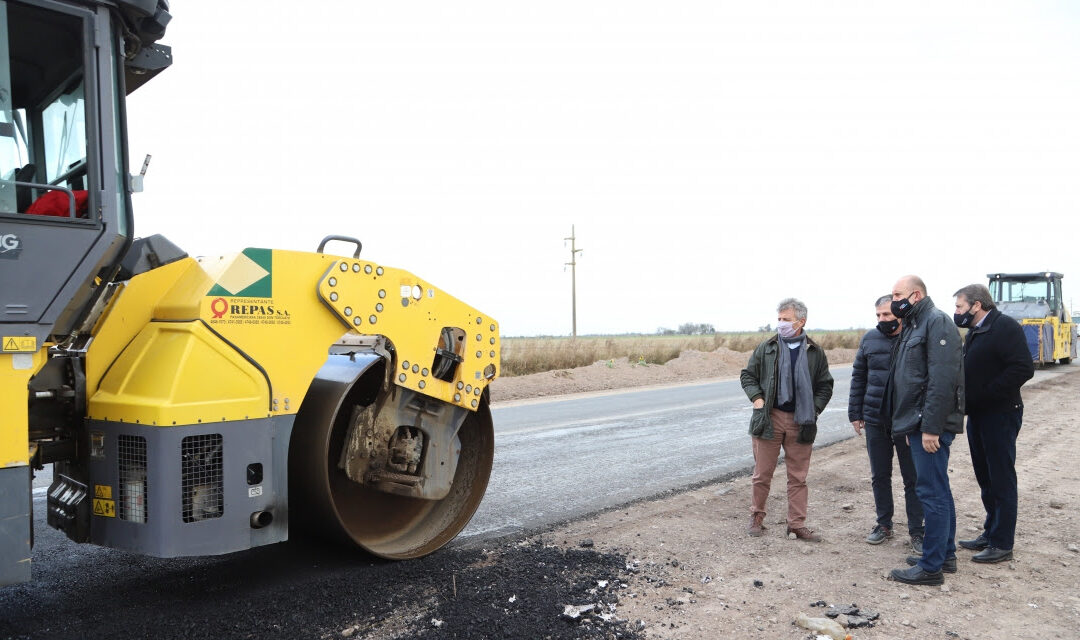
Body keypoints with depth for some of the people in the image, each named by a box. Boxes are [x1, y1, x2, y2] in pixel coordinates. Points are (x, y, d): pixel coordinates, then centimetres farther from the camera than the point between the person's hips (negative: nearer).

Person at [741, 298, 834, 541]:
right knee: (763, 473, 6)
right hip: (769, 418, -1)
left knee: (798, 477, 8)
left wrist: (814, 409, -1)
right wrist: (757, 398, -6)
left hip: (800, 421, 1)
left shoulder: (815, 353, 5)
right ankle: (757, 517, 22)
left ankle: (797, 525, 17)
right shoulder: (766, 348, 2)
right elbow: (747, 375, 9)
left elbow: (825, 385, 12)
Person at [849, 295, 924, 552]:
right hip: (875, 420, 4)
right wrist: (855, 414, 8)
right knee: (879, 476, 13)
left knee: (912, 478, 5)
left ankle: (916, 531, 17)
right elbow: (858, 378, 10)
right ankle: (884, 524, 28)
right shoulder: (870, 339, 4)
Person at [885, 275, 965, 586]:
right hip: (919, 423, 11)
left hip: (930, 425, -11)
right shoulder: (913, 325, 18)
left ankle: (931, 567, 1)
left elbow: (942, 380, -22)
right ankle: (946, 554, 28)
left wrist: (931, 427, -24)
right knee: (937, 490, 17)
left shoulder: (936, 322, -14)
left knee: (932, 491, -5)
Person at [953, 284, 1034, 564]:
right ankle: (990, 534, 28)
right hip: (978, 415, 9)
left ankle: (1002, 545, 7)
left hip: (1000, 416, -9)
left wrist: (985, 395, -22)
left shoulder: (1005, 327, -15)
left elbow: (1023, 369, -24)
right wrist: (968, 399, 3)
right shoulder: (974, 332, 14)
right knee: (986, 478, 16)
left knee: (1001, 480, -1)